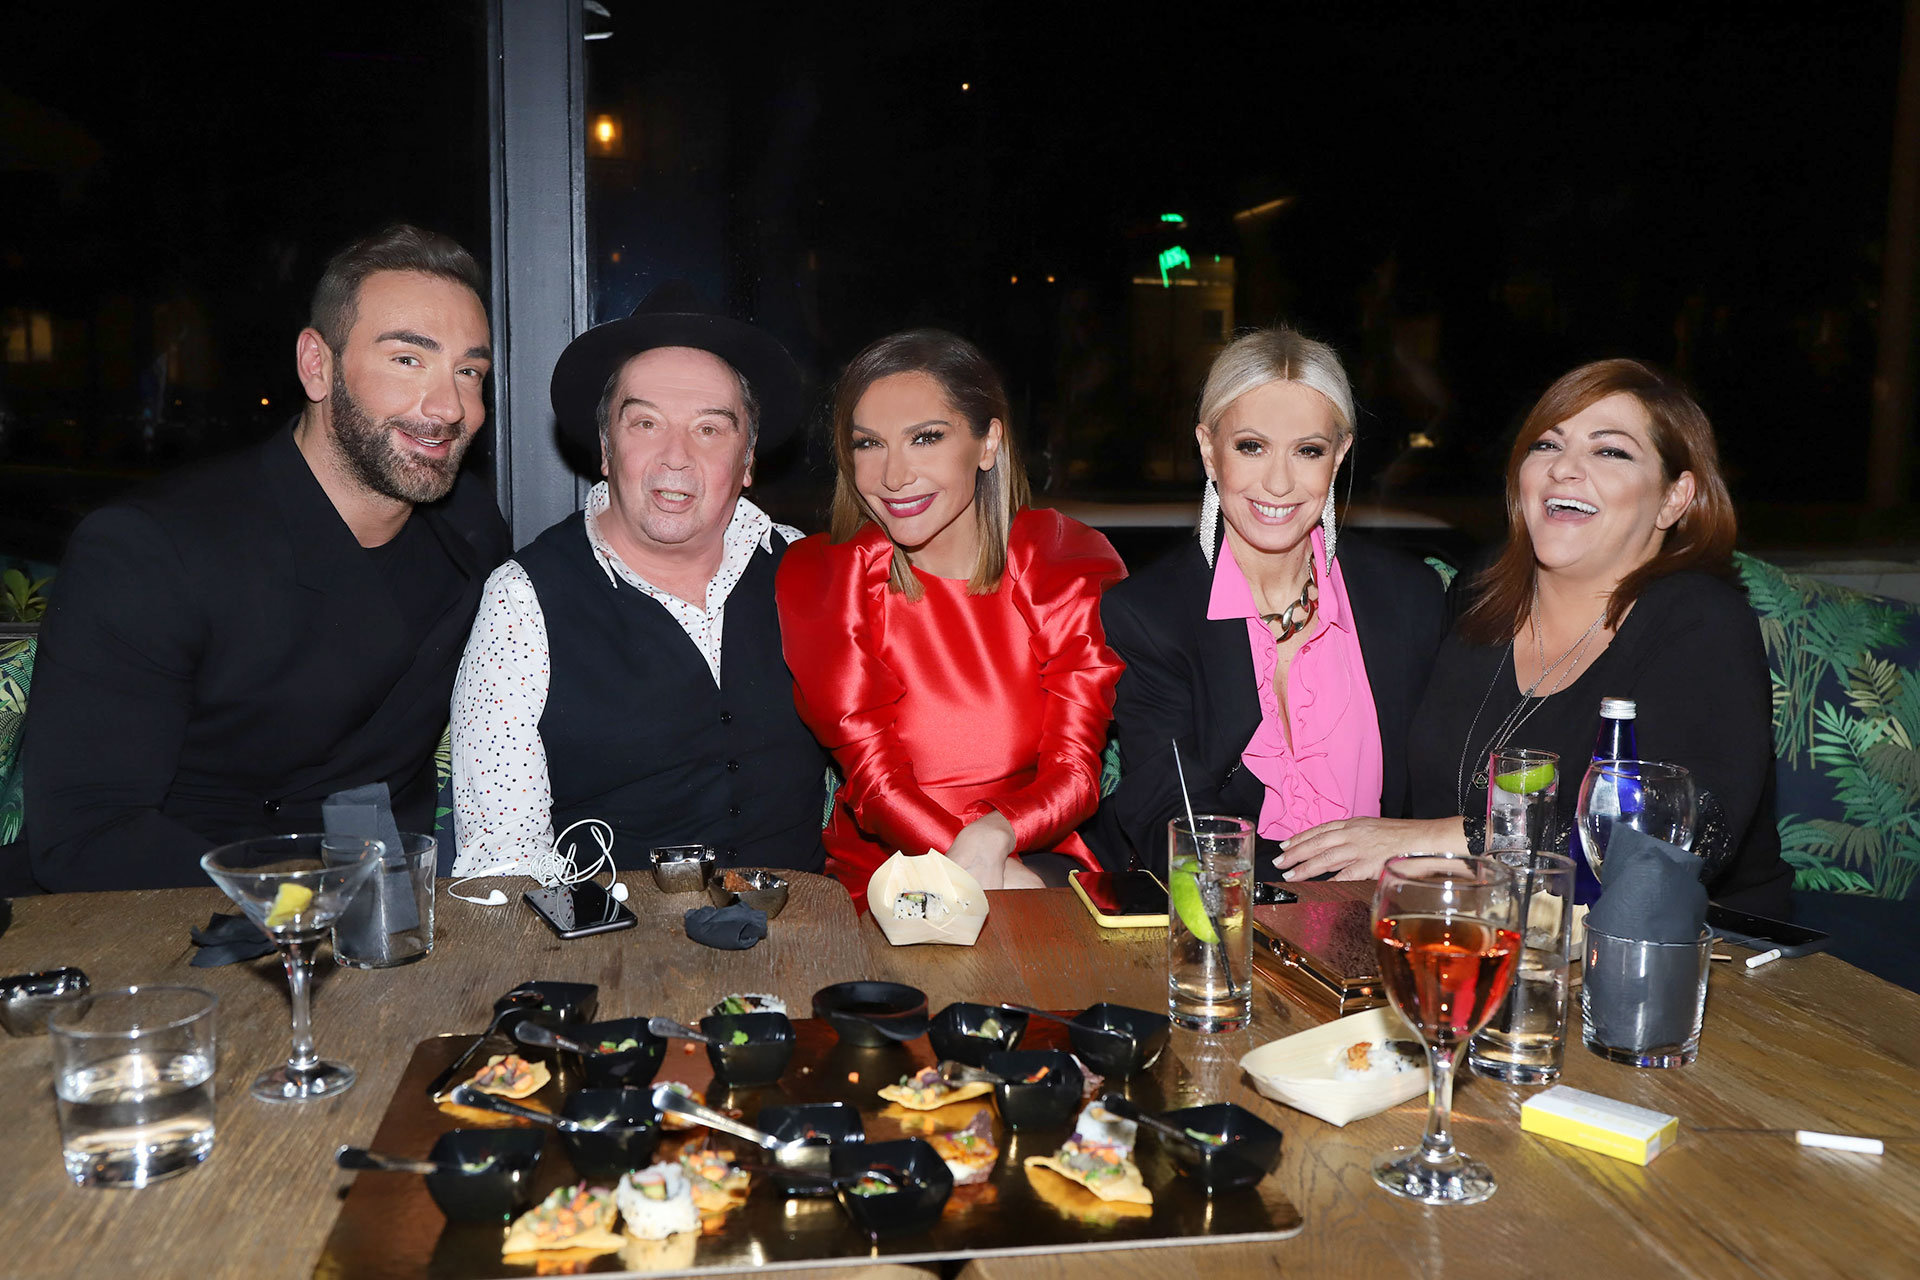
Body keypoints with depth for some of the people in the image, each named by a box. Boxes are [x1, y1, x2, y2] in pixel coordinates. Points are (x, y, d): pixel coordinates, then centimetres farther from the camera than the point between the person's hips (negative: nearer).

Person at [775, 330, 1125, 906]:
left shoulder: (1068, 566, -1)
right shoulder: (819, 580, -3)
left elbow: (1074, 774, -6)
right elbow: (874, 781, -9)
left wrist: (992, 837, -30)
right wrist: (996, 880, -27)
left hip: (1036, 857, 1)